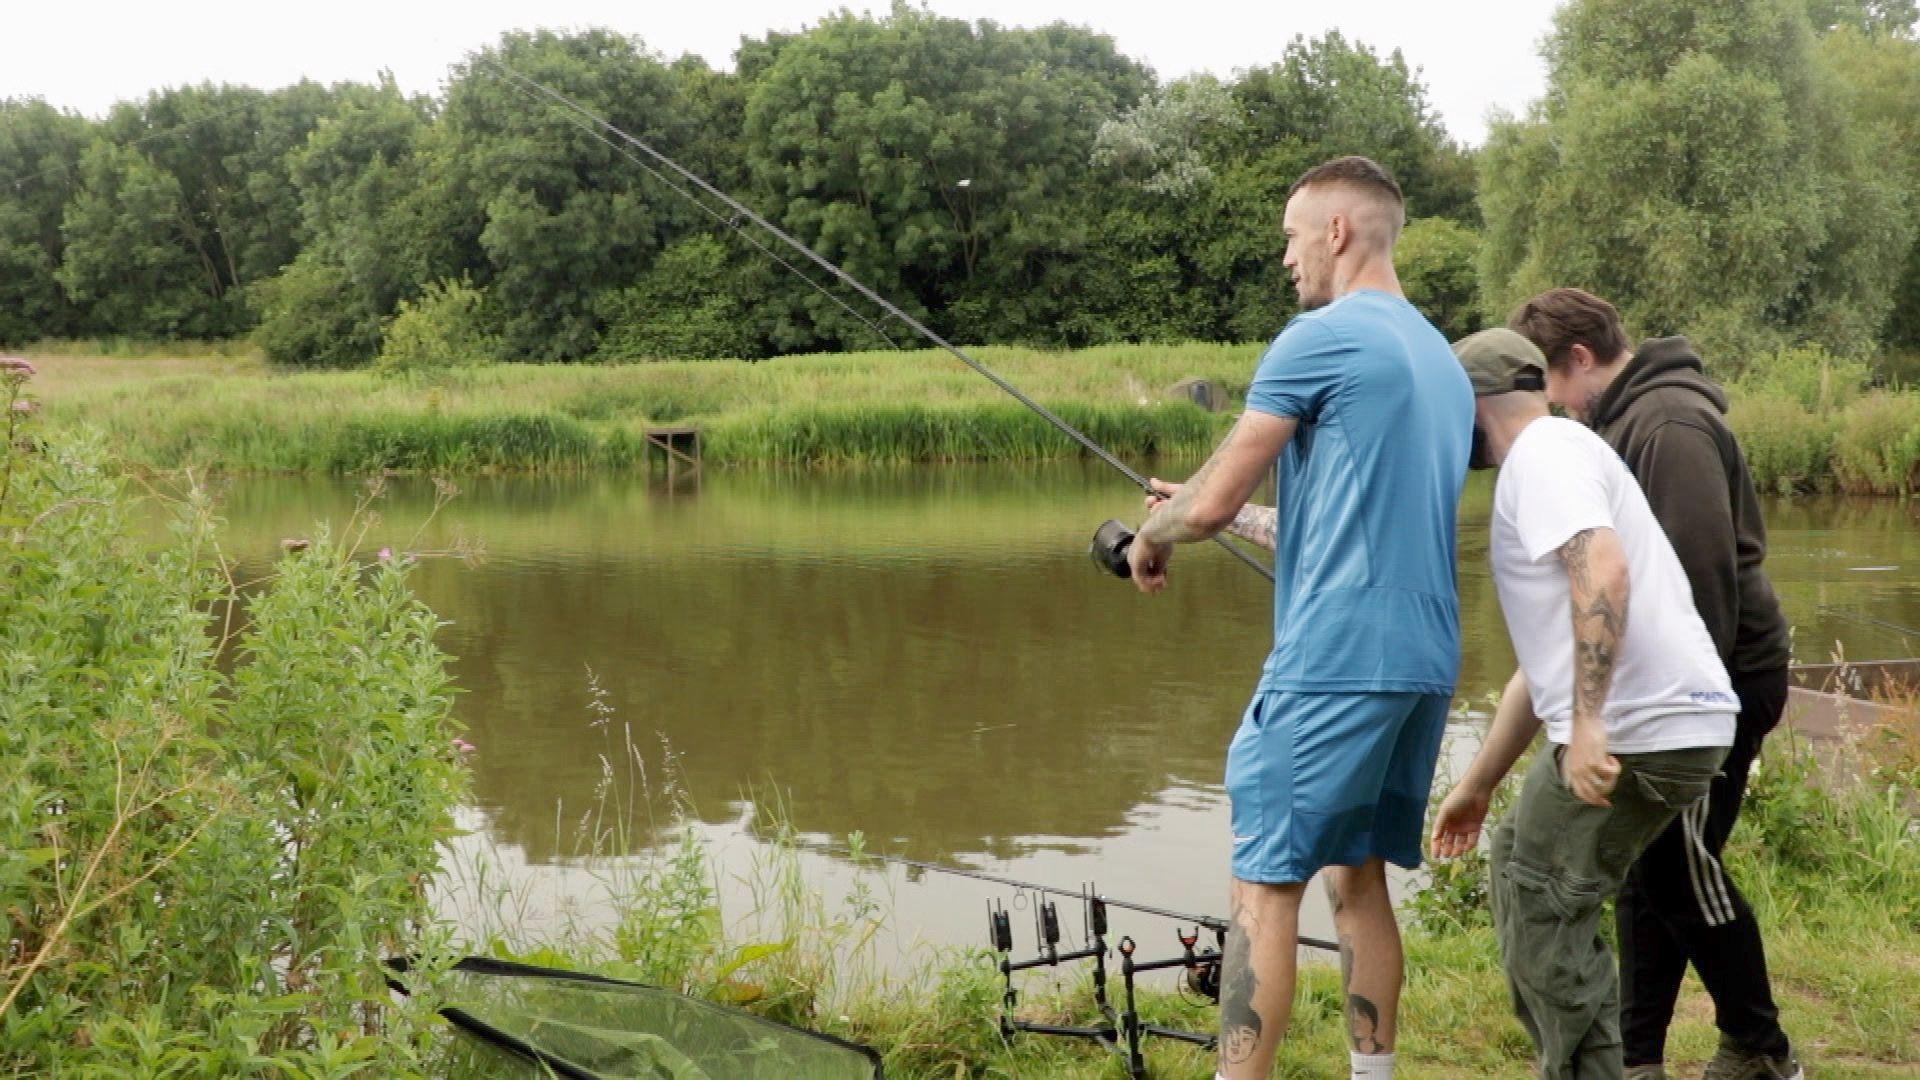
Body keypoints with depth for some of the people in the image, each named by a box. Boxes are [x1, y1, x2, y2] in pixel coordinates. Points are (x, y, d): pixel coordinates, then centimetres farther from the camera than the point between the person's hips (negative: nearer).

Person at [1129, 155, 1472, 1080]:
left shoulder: (1320, 340, -8)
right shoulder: (1443, 359, 18)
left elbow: (1212, 501, -9)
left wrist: (1153, 536, 11)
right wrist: (1250, 521, 27)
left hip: (1336, 660, -9)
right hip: (1425, 659, 9)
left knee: (1264, 884, -5)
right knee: (1358, 874, 16)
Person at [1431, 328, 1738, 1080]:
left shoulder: (1543, 449, -6)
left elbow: (1603, 571, -25)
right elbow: (1540, 667, 29)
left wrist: (1587, 723, -29)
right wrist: (1476, 785, 32)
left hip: (1640, 730, -10)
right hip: (1670, 723, 10)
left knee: (1541, 912, -2)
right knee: (1520, 865, 20)